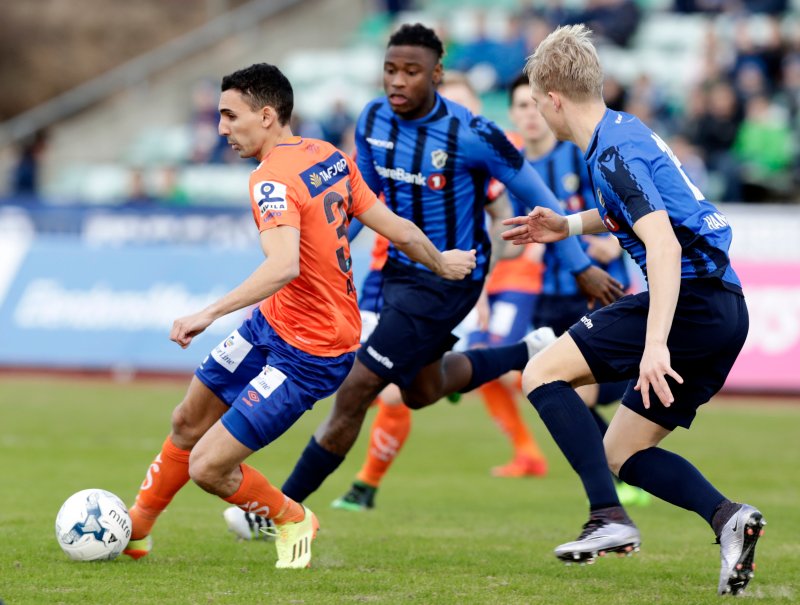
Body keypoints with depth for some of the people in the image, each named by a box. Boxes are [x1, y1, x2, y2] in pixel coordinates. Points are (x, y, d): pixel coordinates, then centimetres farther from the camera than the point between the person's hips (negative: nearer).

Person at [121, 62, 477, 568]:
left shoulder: (273, 179, -25)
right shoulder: (331, 157, 1)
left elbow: (284, 266, -41)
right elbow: (399, 231, 4)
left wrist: (210, 313, -44)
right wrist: (442, 264, 22)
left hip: (308, 355, -10)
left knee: (207, 467, -8)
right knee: (188, 421, 19)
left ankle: (294, 522, 17)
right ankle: (135, 530, 36)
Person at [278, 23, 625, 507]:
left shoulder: (471, 135, -24)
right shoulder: (373, 121, -6)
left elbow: (539, 197, -12)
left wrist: (584, 268, -8)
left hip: (449, 281, -7)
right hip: (401, 268, 7)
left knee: (356, 391, -11)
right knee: (423, 391, 26)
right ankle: (529, 354, 44)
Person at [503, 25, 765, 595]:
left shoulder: (613, 152, -14)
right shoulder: (623, 129, 17)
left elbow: (663, 244, -25)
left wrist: (656, 345, -31)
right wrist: (570, 225, 36)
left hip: (692, 297, -10)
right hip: (726, 310, 10)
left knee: (543, 373, -6)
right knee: (621, 452, 13)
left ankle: (609, 517, -17)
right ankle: (728, 516, -7)